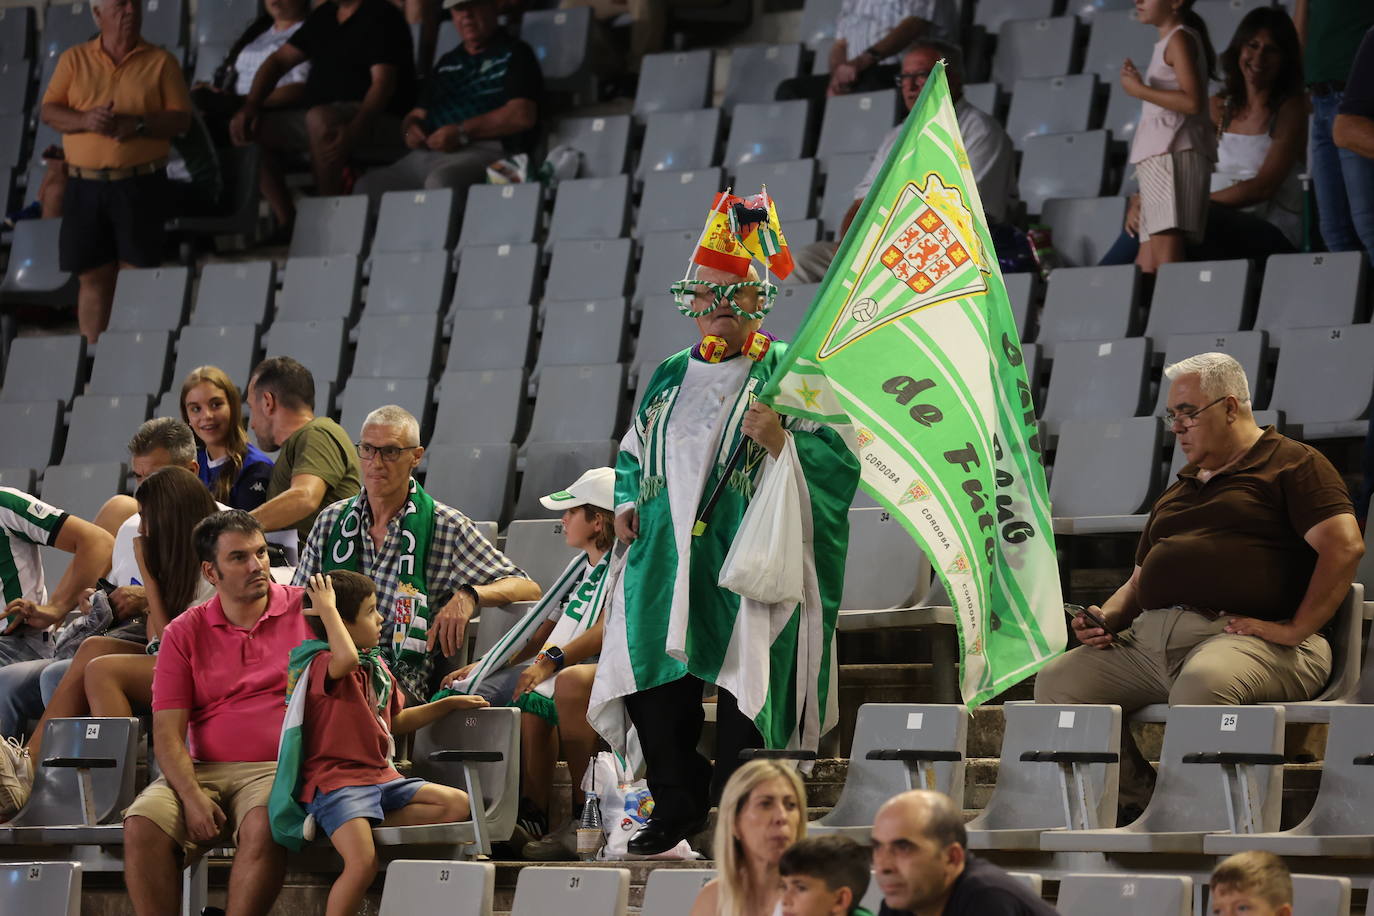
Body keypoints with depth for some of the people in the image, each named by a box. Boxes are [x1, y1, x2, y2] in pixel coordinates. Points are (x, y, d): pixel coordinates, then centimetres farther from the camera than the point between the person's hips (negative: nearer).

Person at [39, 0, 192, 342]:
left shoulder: (160, 62, 5)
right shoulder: (74, 60, 10)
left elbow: (181, 118, -1)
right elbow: (49, 112, 5)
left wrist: (138, 125, -17)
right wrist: (85, 119, -14)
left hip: (140, 185, -2)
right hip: (85, 185, 2)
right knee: (92, 277, 4)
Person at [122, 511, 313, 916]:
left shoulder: (306, 609, 6)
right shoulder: (185, 632, 10)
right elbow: (167, 733, 4)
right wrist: (192, 798, -12)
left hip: (279, 768, -2)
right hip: (202, 770, 2)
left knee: (264, 826, -35)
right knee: (142, 824, -25)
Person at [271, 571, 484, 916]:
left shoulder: (377, 666, 17)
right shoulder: (324, 664, -12)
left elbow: (395, 721, 30)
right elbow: (347, 659, -40)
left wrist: (449, 704, 27)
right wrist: (328, 610, -26)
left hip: (380, 777, 9)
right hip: (336, 780, -9)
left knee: (458, 805, -3)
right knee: (363, 863, -30)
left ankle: (363, 828, -12)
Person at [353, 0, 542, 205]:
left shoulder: (514, 54, 7)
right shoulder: (447, 63, 27)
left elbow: (522, 115, -8)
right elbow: (418, 114, 31)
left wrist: (462, 132, -14)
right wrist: (410, 129, 4)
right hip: (429, 153, 7)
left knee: (441, 180, -40)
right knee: (368, 185, -16)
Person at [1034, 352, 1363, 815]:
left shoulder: (1292, 464, 6)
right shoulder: (1179, 491, 31)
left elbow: (1344, 546, -8)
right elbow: (1140, 581, 33)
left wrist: (1296, 629, -15)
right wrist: (1105, 620, 10)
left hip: (1246, 635, -8)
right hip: (1149, 637, 8)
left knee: (1202, 683, -41)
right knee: (1057, 682, -11)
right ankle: (1136, 801, -13)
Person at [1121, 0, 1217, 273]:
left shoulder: (1180, 39, -3)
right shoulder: (1166, 42, 24)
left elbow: (1192, 102, -16)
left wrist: (1140, 90, -10)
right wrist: (1138, 83, 15)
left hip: (1173, 153, -10)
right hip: (1156, 157, 10)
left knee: (1165, 251, -20)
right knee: (1147, 264, 2)